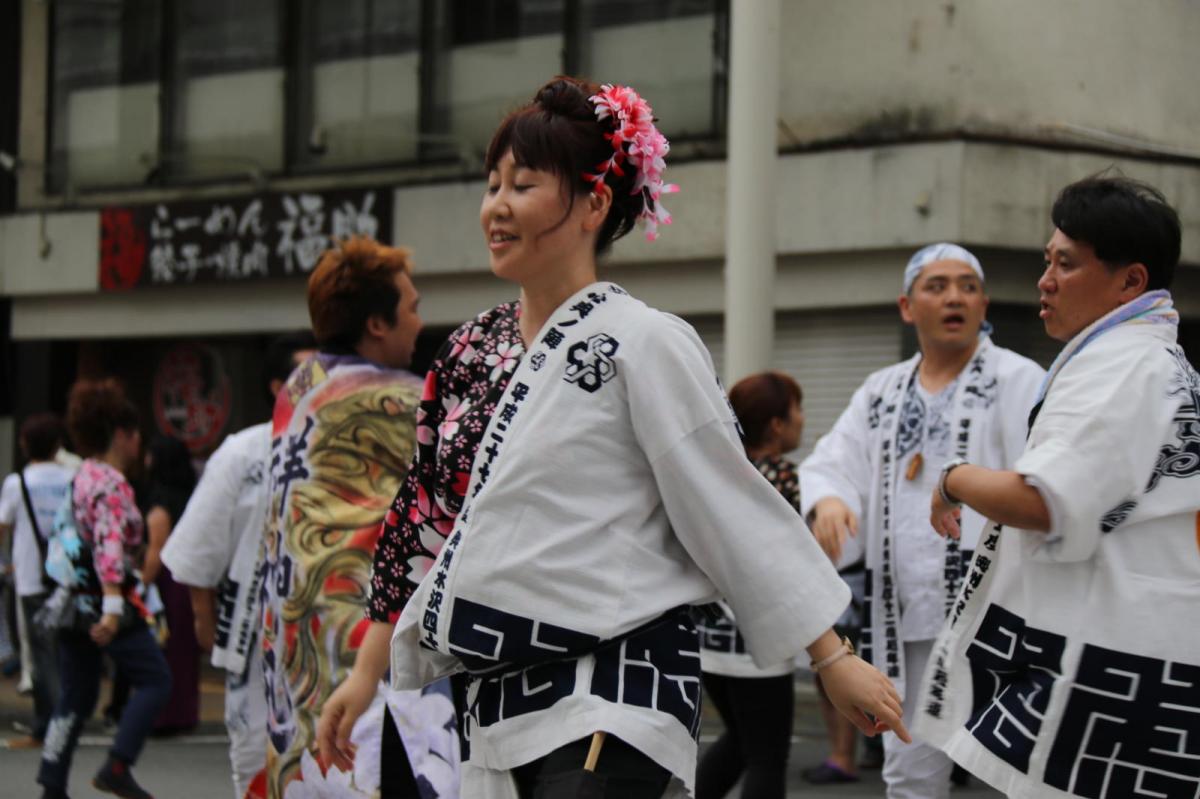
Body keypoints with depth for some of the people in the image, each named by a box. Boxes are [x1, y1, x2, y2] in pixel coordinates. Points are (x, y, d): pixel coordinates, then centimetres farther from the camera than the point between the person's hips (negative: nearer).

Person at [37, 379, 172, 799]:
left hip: (71, 600, 9)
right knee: (154, 679, -1)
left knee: (76, 696, 12)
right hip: (104, 595, -9)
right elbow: (110, 545, -25)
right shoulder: (112, 484, -14)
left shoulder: (81, 477, 15)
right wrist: (112, 606, -34)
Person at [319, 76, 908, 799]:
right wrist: (368, 672, 17)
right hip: (501, 696, 7)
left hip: (616, 687, -7)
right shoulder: (473, 352, 13)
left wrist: (833, 657, -7)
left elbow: (735, 507, -7)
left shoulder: (644, 345, -7)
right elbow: (427, 521, 18)